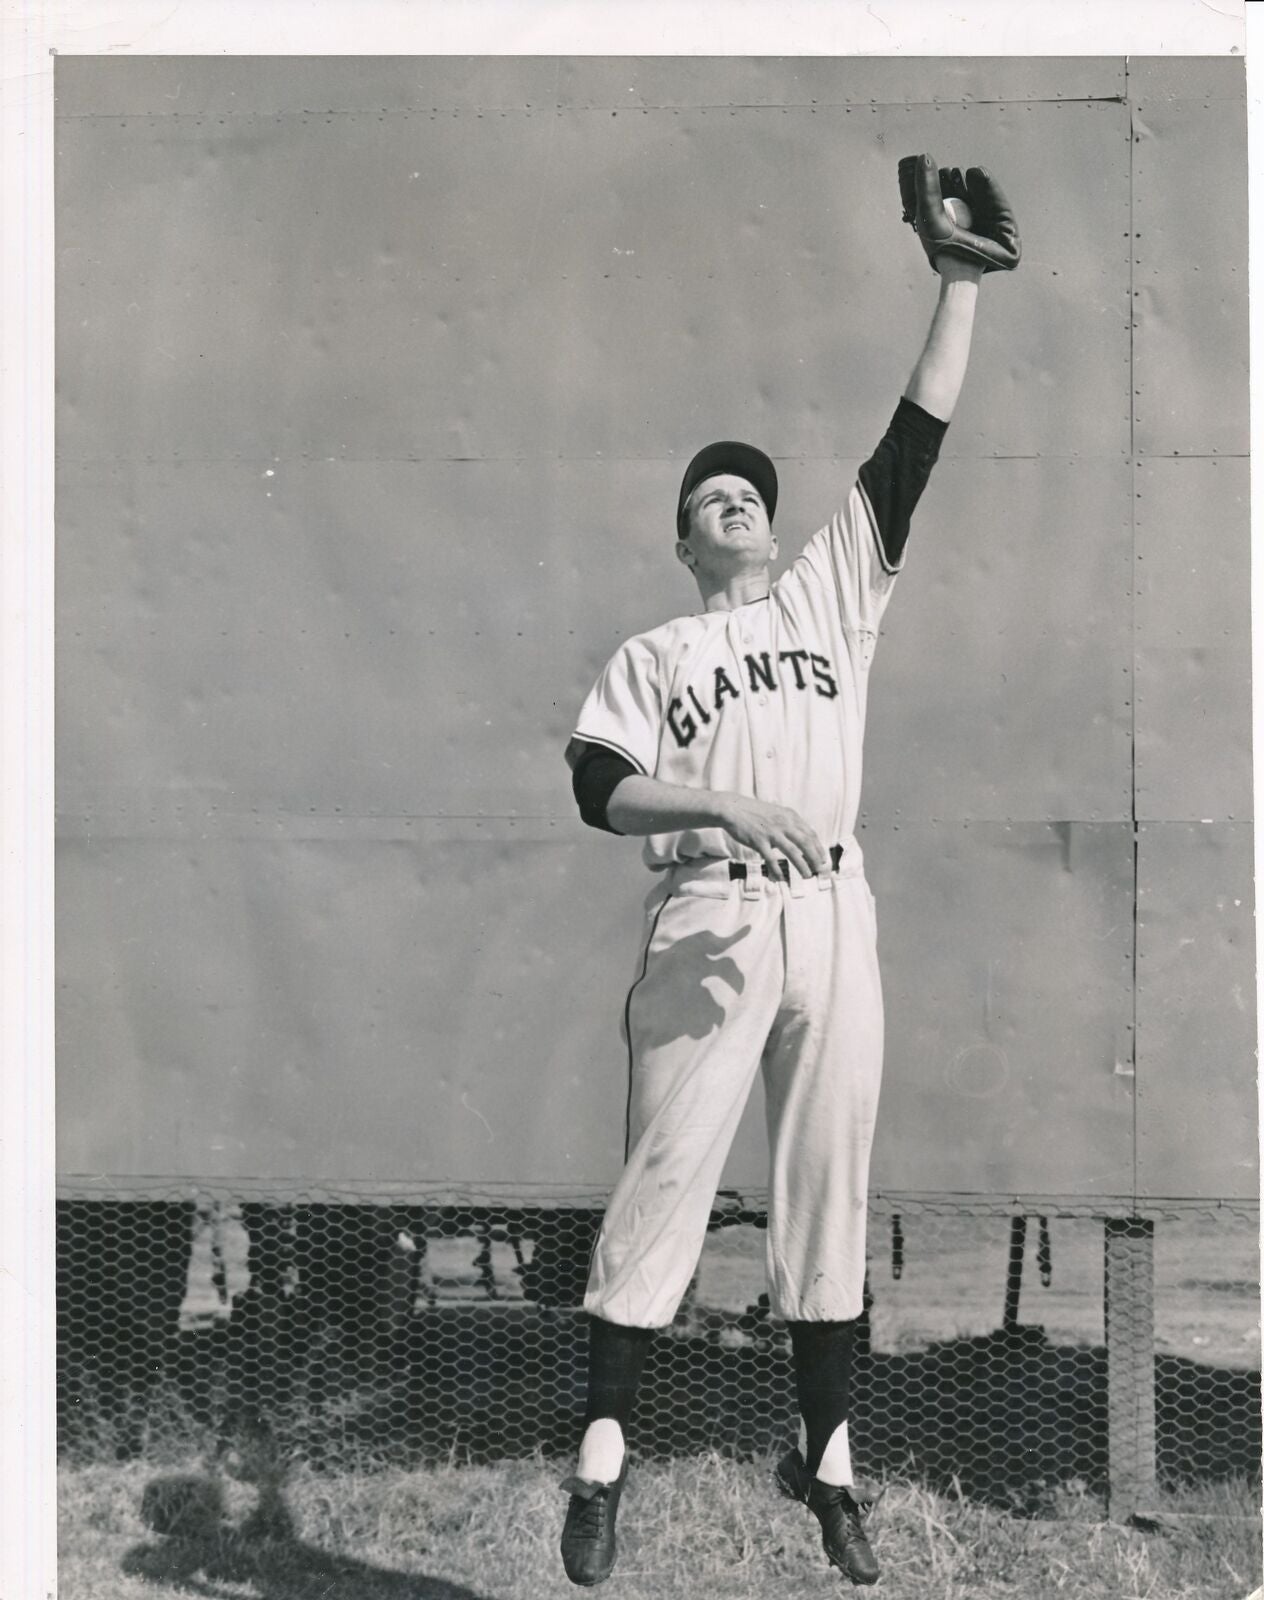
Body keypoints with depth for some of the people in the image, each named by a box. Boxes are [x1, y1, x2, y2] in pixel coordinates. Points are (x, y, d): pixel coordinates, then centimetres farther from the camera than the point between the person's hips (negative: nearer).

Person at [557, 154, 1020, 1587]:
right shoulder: (652, 653, 12)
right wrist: (734, 807, -19)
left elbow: (915, 442, 10)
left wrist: (958, 280, 4)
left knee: (829, 1188, 6)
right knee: (666, 1176, -4)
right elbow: (600, 790, -4)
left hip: (833, 915, 3)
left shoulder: (833, 594, 18)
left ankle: (823, 1457, 14)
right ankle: (601, 1451, 1)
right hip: (707, 919, -2)